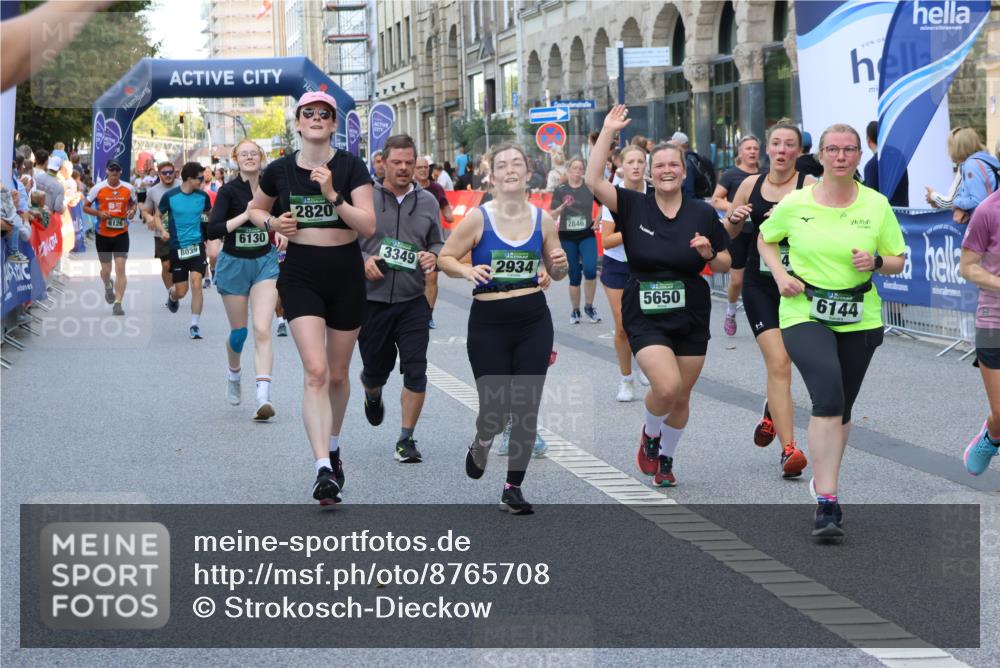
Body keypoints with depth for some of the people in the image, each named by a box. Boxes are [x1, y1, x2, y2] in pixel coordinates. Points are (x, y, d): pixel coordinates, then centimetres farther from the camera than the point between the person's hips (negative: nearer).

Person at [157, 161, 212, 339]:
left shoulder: (203, 196, 1)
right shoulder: (169, 196, -6)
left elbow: (210, 215, 20)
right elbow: (158, 216, 6)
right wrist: (162, 230, -13)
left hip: (197, 245, 1)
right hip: (177, 247, -1)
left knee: (196, 283, -16)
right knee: (181, 292, 2)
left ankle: (195, 324, -7)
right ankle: (171, 294, 42)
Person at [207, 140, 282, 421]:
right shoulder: (228, 191, -9)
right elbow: (213, 231, -18)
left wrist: (280, 231, -2)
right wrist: (246, 215, -23)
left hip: (265, 263, 1)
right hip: (234, 264, -1)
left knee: (262, 330, -13)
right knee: (238, 331, 12)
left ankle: (263, 397, -21)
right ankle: (233, 375, 44)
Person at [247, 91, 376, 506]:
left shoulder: (351, 167, -5)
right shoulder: (280, 170, 0)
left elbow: (368, 226, -13)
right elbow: (255, 209, 19)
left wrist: (333, 196, -24)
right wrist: (272, 223, -2)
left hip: (346, 273, 1)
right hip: (301, 273, -1)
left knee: (338, 374, 14)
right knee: (315, 371, -16)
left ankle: (333, 445, 41)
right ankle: (324, 470, -22)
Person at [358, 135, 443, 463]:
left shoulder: (427, 201, 7)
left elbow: (438, 243, 14)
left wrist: (433, 257, -8)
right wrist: (362, 260, -14)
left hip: (413, 302, 1)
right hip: (371, 300, -1)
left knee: (415, 371, -7)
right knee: (376, 367, 12)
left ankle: (406, 439, 5)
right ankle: (373, 395, 50)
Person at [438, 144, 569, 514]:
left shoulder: (542, 219, 2)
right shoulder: (478, 218, -7)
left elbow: (555, 273, 13)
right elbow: (445, 258, -1)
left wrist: (560, 265, -10)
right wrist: (468, 271, -21)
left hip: (533, 322, 3)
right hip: (488, 323, -3)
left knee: (526, 410, 2)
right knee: (495, 410, -3)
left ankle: (513, 488, 16)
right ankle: (480, 446, 34)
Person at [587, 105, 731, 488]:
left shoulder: (703, 213, 0)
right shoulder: (633, 206, -3)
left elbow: (725, 265, 7)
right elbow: (593, 181, -17)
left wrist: (709, 253, -15)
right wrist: (608, 131, -17)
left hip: (691, 318, 2)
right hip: (645, 317, -2)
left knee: (681, 397, 9)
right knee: (667, 386, -21)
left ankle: (665, 458, 34)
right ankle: (649, 433, 12)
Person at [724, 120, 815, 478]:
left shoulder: (808, 186, -4)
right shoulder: (751, 184, 6)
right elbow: (727, 233, 16)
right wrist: (734, 219, -5)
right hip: (759, 284, 1)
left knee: (780, 362, 11)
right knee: (778, 363, -11)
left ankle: (771, 413, 44)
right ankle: (789, 449, -12)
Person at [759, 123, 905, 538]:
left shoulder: (877, 205, 2)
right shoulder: (794, 204, -2)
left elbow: (899, 261, 9)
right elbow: (765, 239, 15)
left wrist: (876, 261, -13)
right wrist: (780, 275, -2)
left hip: (860, 319, 3)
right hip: (804, 314, -3)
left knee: (842, 408, 13)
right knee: (829, 397, -23)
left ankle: (824, 479, 38)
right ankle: (827, 503, -24)